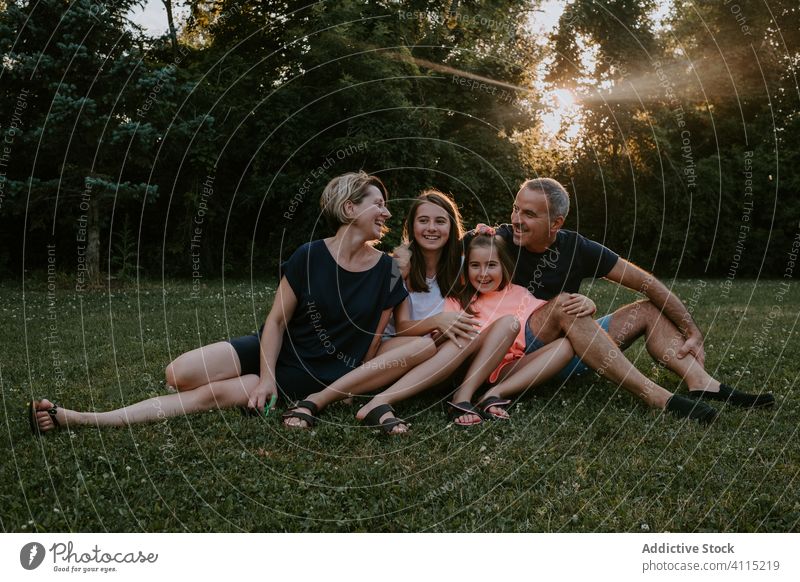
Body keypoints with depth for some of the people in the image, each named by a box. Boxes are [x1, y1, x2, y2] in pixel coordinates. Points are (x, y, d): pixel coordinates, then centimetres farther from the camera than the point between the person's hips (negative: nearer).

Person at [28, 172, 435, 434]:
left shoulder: (386, 271, -5)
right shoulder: (310, 257, -7)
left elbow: (373, 343, 0)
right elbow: (277, 320, -6)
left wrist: (358, 382, -9)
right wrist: (265, 376, -15)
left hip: (326, 376, 0)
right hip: (277, 350, 0)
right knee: (180, 375, -14)